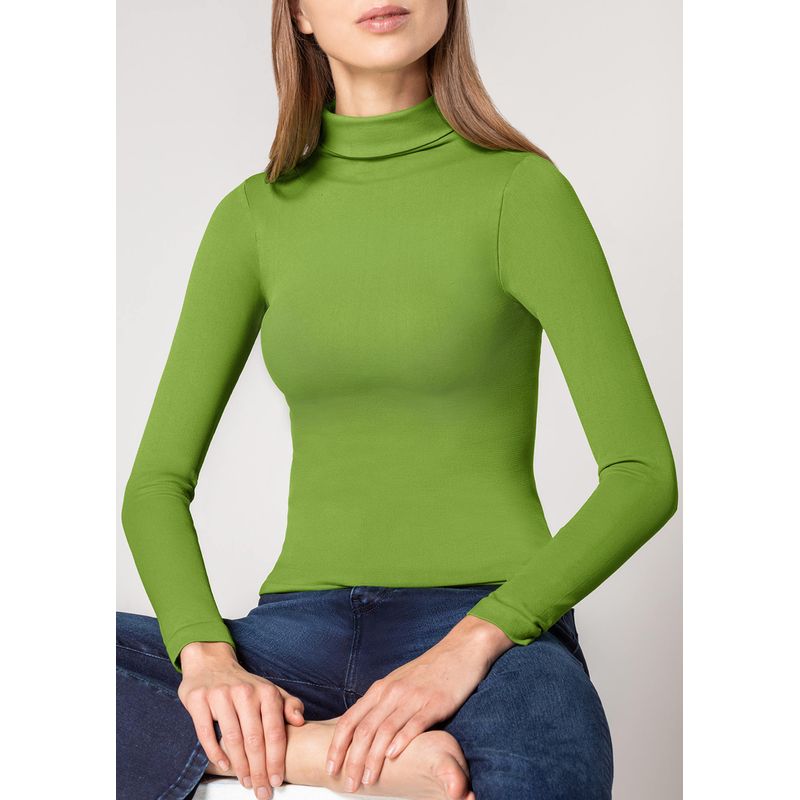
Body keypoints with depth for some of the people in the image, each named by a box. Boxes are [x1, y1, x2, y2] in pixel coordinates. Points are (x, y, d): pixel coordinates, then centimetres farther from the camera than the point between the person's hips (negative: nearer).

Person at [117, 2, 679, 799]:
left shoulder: (519, 189, 0)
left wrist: (474, 639, -19)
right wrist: (207, 655, -12)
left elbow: (643, 473, -6)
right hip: (304, 627, 5)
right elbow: (157, 480, 7)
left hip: (492, 631, -4)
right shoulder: (254, 215, 10)